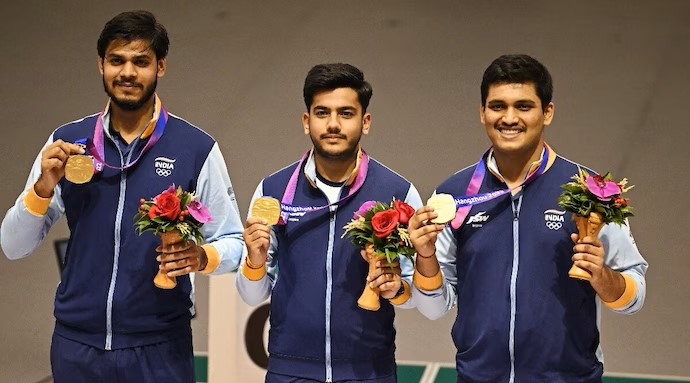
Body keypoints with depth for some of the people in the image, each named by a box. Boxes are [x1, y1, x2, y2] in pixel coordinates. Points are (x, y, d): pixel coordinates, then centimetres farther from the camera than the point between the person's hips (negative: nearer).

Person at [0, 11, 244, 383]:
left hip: (158, 349, -2)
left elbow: (232, 243, 0)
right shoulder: (67, 142, 4)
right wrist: (43, 187, -12)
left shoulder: (196, 148, -3)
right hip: (76, 344, 2)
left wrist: (201, 257, -21)